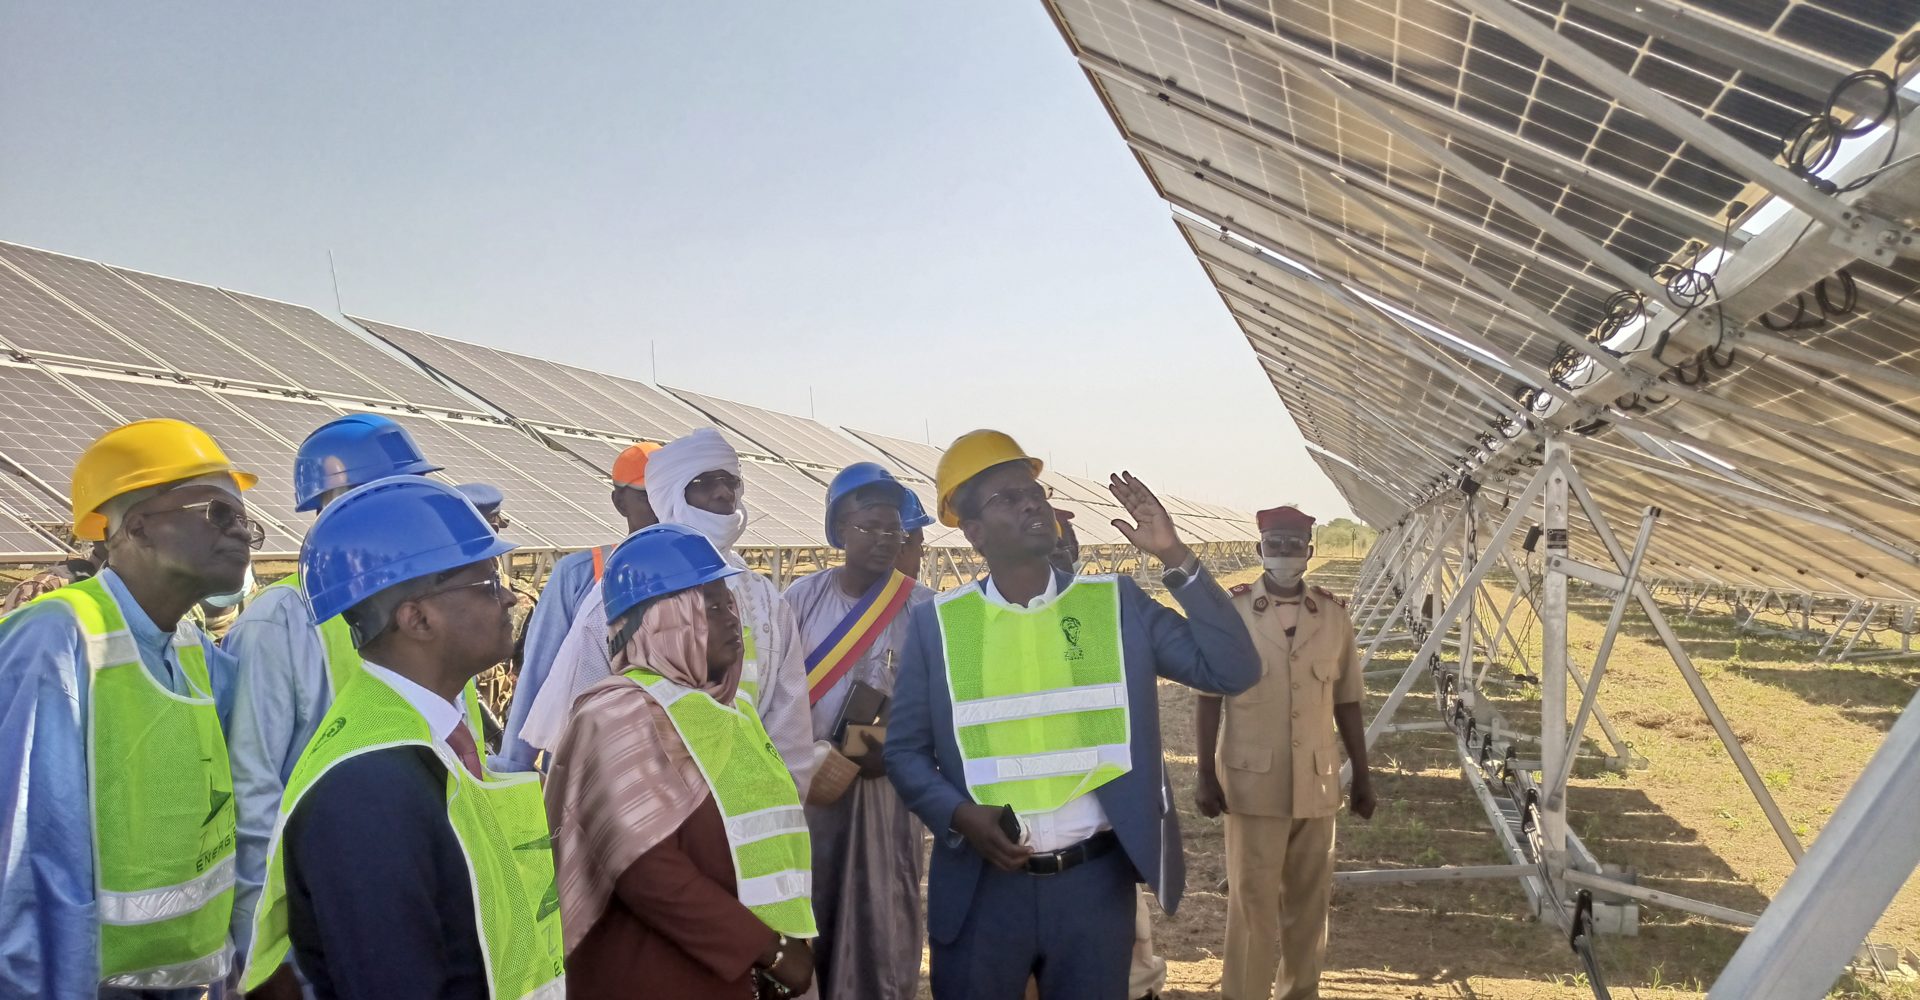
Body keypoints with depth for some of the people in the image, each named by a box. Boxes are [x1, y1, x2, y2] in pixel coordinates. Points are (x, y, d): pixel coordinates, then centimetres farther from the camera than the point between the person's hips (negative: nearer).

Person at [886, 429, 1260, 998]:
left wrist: (1176, 558, -12)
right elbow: (905, 749, 3)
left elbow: (1233, 671, -6)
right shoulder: (937, 623, -1)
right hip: (982, 884, 0)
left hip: (1095, 882, 1)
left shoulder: (1116, 603, 0)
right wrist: (959, 815, -14)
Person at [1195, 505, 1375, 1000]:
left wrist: (1362, 776, 10)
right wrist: (1205, 775, -7)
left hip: (1316, 783, 3)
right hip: (1252, 782, -3)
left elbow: (1347, 701, 10)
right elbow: (1208, 698, -3)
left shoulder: (1334, 614, 4)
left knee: (1310, 899, 14)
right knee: (1252, 902, 3)